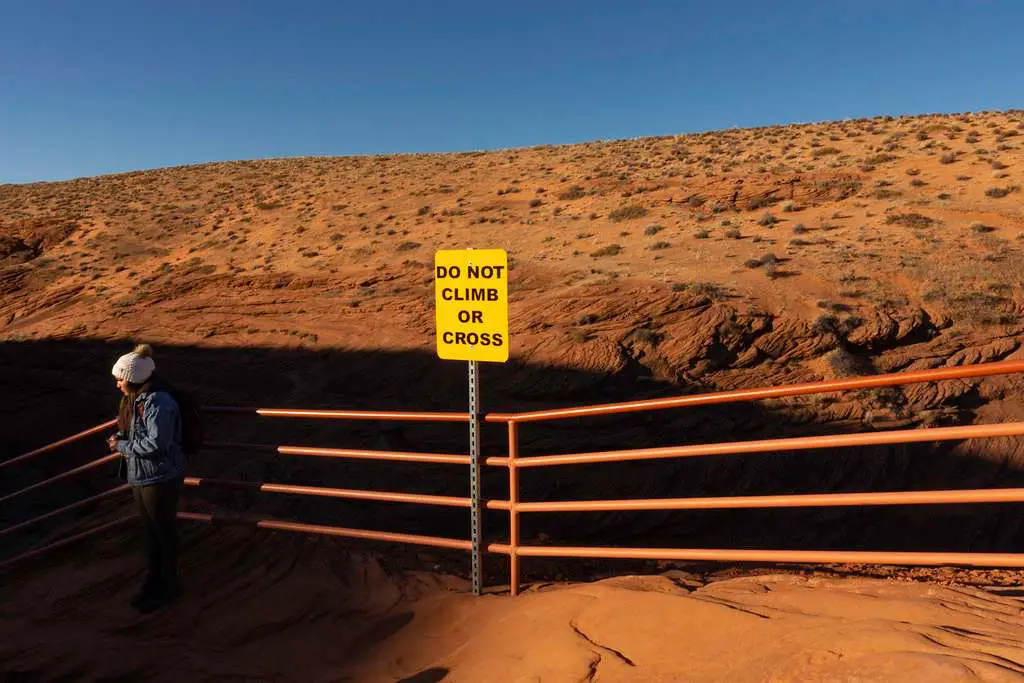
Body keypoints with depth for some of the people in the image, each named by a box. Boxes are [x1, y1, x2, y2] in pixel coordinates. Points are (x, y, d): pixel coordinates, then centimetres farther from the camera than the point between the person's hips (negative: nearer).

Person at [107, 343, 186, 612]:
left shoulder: (159, 402, -25)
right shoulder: (135, 398, 5)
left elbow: (156, 443, -28)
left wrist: (122, 446, -16)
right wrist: (119, 439, 2)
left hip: (160, 477, -9)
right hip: (139, 475, 9)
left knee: (164, 530, 8)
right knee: (149, 530, 21)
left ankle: (168, 584, 25)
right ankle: (154, 579, 37)